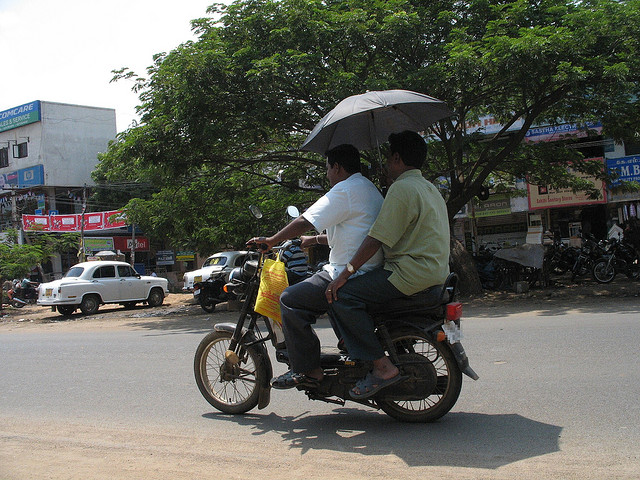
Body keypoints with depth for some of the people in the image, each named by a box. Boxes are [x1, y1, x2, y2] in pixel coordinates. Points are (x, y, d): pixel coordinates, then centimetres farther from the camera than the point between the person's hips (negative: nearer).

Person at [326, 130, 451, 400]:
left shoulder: (402, 188, -13)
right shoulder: (429, 188, 20)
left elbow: (377, 239, -18)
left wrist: (345, 275, -15)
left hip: (411, 272, -11)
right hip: (435, 271, 11)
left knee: (342, 296, -17)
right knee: (358, 287, 22)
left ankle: (383, 367, -16)